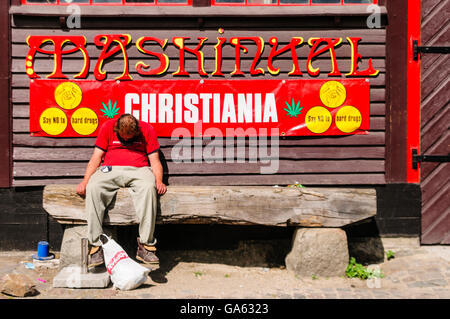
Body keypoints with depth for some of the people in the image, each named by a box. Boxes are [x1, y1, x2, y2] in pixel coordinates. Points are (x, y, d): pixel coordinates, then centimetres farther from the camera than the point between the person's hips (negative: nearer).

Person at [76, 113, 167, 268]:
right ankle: (95, 245, -28)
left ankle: (145, 245, -33)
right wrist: (85, 180, -7)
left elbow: (155, 161, 6)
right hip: (110, 169, 1)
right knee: (93, 187, -32)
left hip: (138, 170, -1)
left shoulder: (147, 129, 6)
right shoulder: (108, 127, 7)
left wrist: (159, 181, -12)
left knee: (148, 187, -36)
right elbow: (96, 157, 6)